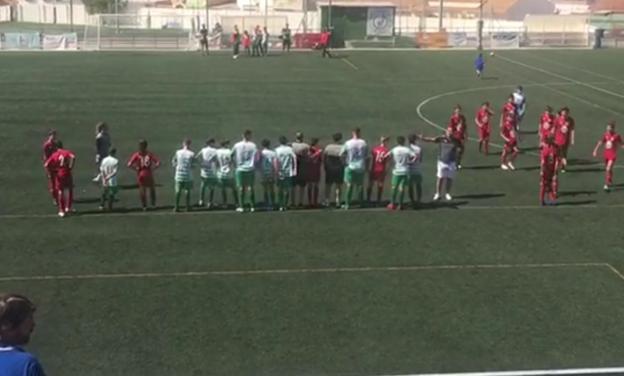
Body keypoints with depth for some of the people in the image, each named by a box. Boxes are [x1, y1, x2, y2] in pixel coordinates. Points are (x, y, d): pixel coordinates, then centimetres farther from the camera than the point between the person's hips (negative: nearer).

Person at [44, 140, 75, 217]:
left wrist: (50, 172, 6)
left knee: (60, 192, 10)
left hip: (59, 175, 1)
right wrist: (70, 167, -1)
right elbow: (73, 157, -12)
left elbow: (46, 165, -8)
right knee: (70, 190, 19)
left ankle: (62, 211, 12)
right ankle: (68, 207, 18)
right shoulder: (67, 152, 1)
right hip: (67, 174, -1)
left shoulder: (54, 155, -1)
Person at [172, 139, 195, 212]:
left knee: (178, 191, 10)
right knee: (187, 191, 11)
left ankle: (176, 207, 11)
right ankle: (188, 207, 16)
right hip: (188, 176, -2)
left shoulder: (178, 152, -4)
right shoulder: (191, 154, -11)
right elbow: (193, 165, -5)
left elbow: (173, 162, 4)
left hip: (179, 175, 2)